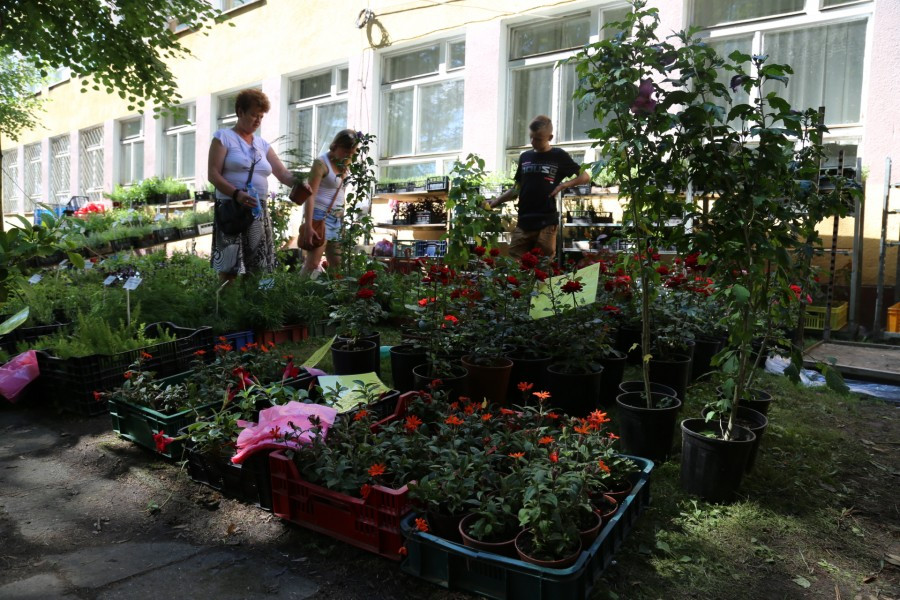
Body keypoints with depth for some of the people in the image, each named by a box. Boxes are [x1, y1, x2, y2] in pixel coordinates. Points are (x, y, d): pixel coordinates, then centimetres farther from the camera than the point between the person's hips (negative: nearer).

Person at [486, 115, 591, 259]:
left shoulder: (559, 156, 2)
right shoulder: (525, 157, 14)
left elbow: (585, 176, 8)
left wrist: (563, 185, -6)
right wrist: (497, 201, 6)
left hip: (546, 222, -4)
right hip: (524, 222, 4)